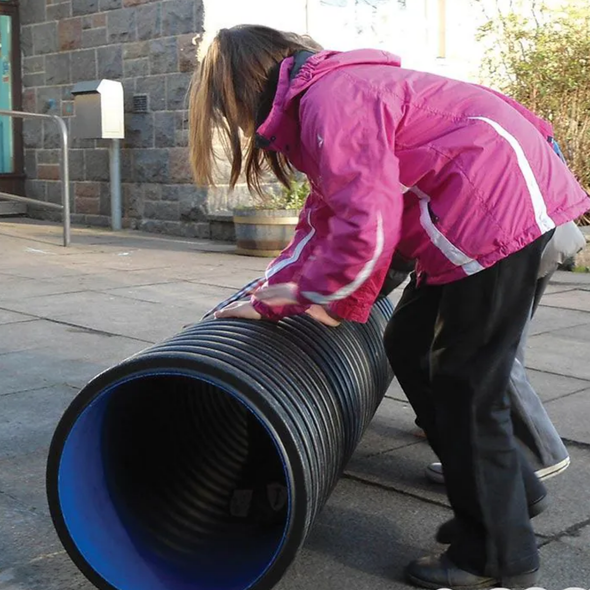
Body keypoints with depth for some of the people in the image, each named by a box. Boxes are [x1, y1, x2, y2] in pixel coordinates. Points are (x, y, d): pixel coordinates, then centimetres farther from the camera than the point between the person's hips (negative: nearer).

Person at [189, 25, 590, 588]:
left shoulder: (331, 100, -17)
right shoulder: (318, 100, 17)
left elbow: (368, 229, -23)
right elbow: (323, 219, 21)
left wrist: (305, 291, -6)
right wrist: (269, 302, 18)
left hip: (498, 202, -10)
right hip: (476, 210, 10)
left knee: (465, 382, -4)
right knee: (409, 349, 16)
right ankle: (512, 488, 27)